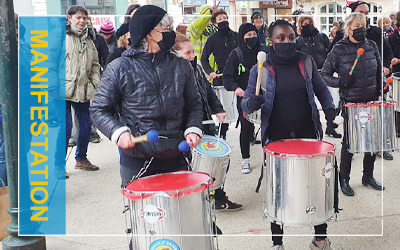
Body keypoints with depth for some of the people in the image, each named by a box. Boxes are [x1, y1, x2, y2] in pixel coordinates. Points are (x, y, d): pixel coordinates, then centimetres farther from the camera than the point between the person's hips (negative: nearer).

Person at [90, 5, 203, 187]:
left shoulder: (181, 66, 6)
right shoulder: (119, 68, -3)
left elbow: (193, 103, 14)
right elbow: (99, 110, 0)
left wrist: (193, 129, -4)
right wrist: (118, 132, -18)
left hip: (175, 158, 3)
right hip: (136, 160, -3)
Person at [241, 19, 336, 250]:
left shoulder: (306, 62, 4)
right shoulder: (261, 69, -2)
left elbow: (321, 89, 16)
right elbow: (246, 102, -2)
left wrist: (330, 110, 0)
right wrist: (251, 103, -25)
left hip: (307, 134, 2)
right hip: (276, 137, -2)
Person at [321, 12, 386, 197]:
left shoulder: (372, 46, 6)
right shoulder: (339, 50, -6)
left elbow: (379, 71, 17)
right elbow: (325, 74, -4)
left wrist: (379, 90, 7)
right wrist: (340, 82, -20)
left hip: (372, 101, 4)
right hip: (351, 103, -4)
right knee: (349, 142, 2)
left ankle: (368, 176, 28)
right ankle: (344, 179, 17)